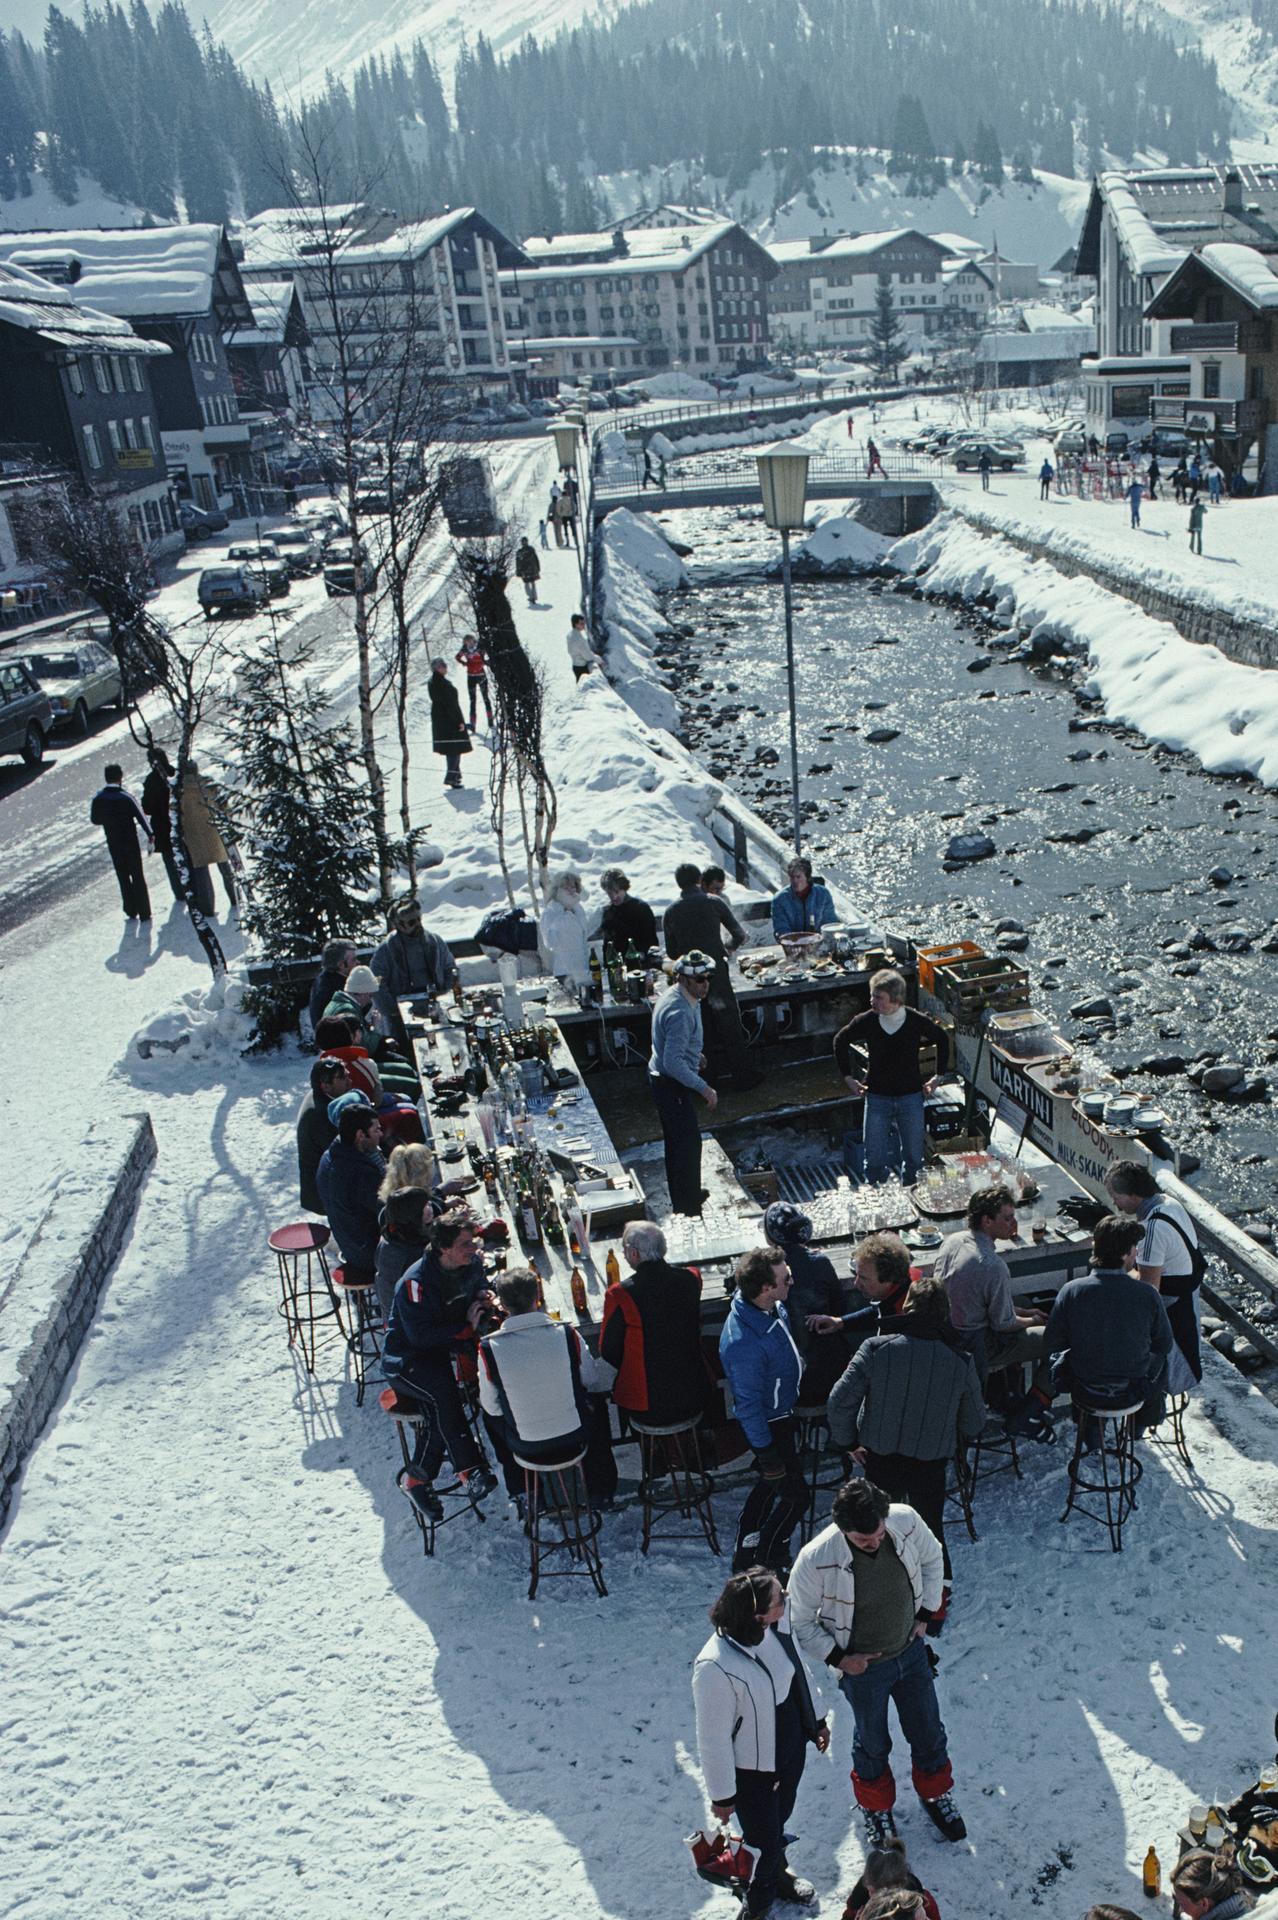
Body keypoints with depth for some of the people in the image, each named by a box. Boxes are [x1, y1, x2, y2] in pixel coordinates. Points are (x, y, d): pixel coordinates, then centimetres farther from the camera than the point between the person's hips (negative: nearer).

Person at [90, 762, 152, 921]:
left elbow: (95, 820, 5)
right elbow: (141, 818, -17)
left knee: (123, 878, 16)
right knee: (138, 877, 8)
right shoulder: (126, 797, -17)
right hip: (131, 842, -3)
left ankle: (131, 911, 20)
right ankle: (144, 913, 12)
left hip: (113, 844, 3)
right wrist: (150, 838, -10)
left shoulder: (98, 799, -7)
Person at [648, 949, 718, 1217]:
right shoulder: (680, 1012, -30)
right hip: (672, 1086, -10)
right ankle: (687, 1208, 8)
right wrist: (704, 1088, -28)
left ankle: (686, 1194, 38)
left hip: (663, 1081, 10)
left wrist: (694, 1054, 34)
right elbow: (673, 1062, -32)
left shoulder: (675, 995, 2)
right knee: (689, 1144, -2)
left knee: (677, 1140, 22)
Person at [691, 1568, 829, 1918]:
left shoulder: (778, 1623, -19)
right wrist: (721, 1795, -12)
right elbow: (713, 1738, -24)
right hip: (752, 1771, -5)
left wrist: (815, 1721, 14)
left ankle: (779, 1873, 58)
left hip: (791, 1749, 6)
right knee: (764, 1841, 15)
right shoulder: (715, 1667, -39)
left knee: (780, 1819, 28)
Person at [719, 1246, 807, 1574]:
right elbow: (748, 1404, -28)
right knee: (795, 1494, 6)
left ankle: (745, 1556, 42)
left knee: (769, 1485, 24)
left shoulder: (773, 1307, -12)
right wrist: (766, 1452, -19)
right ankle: (766, 1566, 26)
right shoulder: (745, 1343, -39)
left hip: (782, 1413, 9)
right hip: (768, 1425, -9)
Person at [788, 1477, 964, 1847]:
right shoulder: (815, 1560, -35)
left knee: (928, 1733, 23)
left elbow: (932, 1558, -1)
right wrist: (837, 1658, -16)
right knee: (872, 1743, 21)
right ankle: (875, 1807, 51)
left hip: (911, 1652, 3)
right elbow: (800, 1622, -16)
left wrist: (926, 1613, 0)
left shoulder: (906, 1521, -27)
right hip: (863, 1666, -3)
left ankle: (936, 1795, 52)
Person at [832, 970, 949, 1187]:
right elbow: (840, 1041, 8)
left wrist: (939, 1075, 8)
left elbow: (942, 1039, 8)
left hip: (911, 1097, 0)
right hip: (877, 1098, 0)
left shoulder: (916, 1021, -12)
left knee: (914, 1157, 9)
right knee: (874, 1161, 1)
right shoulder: (865, 1022, -12)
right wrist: (847, 1077, 7)